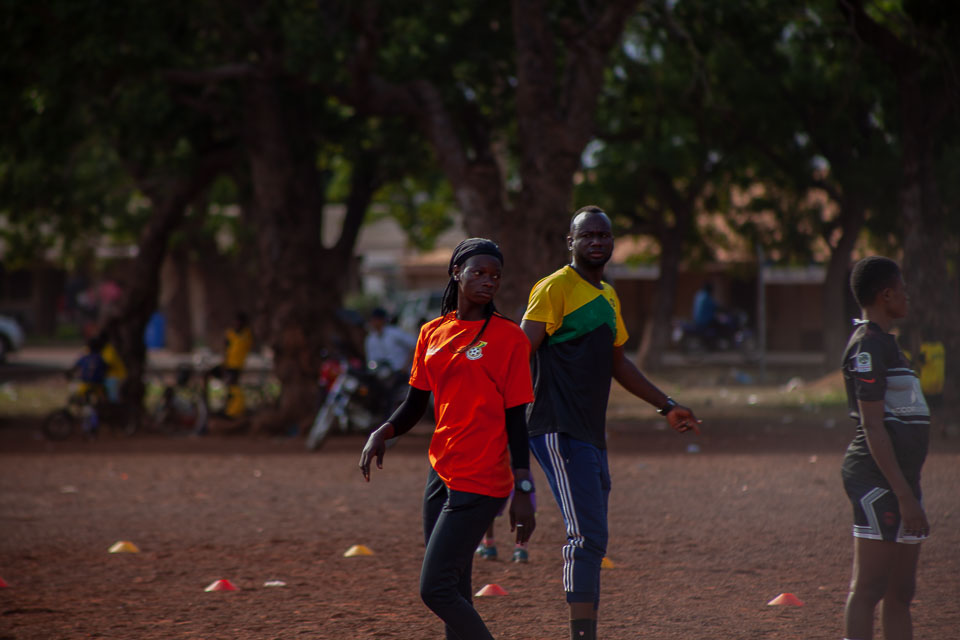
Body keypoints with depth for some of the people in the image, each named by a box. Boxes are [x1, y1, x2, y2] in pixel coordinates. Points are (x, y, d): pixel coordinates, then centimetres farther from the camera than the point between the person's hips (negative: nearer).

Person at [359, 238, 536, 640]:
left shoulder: (509, 337, -6)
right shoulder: (432, 333, 10)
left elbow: (515, 419, -7)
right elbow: (415, 404, 16)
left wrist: (523, 491, -11)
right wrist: (384, 432, -5)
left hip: (481, 482, -7)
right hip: (441, 472, 7)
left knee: (436, 589, -12)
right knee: (454, 595, 10)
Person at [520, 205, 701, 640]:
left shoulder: (609, 297, 20)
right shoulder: (556, 288, -6)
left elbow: (617, 363, 32)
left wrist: (666, 406, 37)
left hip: (591, 435, 9)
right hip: (560, 431, -9)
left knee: (591, 540, 9)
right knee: (587, 537, -16)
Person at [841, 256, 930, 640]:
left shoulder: (884, 343, 19)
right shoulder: (868, 346, -12)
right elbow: (873, 427, -18)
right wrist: (905, 495, -21)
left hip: (901, 479, 10)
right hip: (879, 479, -10)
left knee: (900, 593, 9)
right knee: (868, 589, -12)